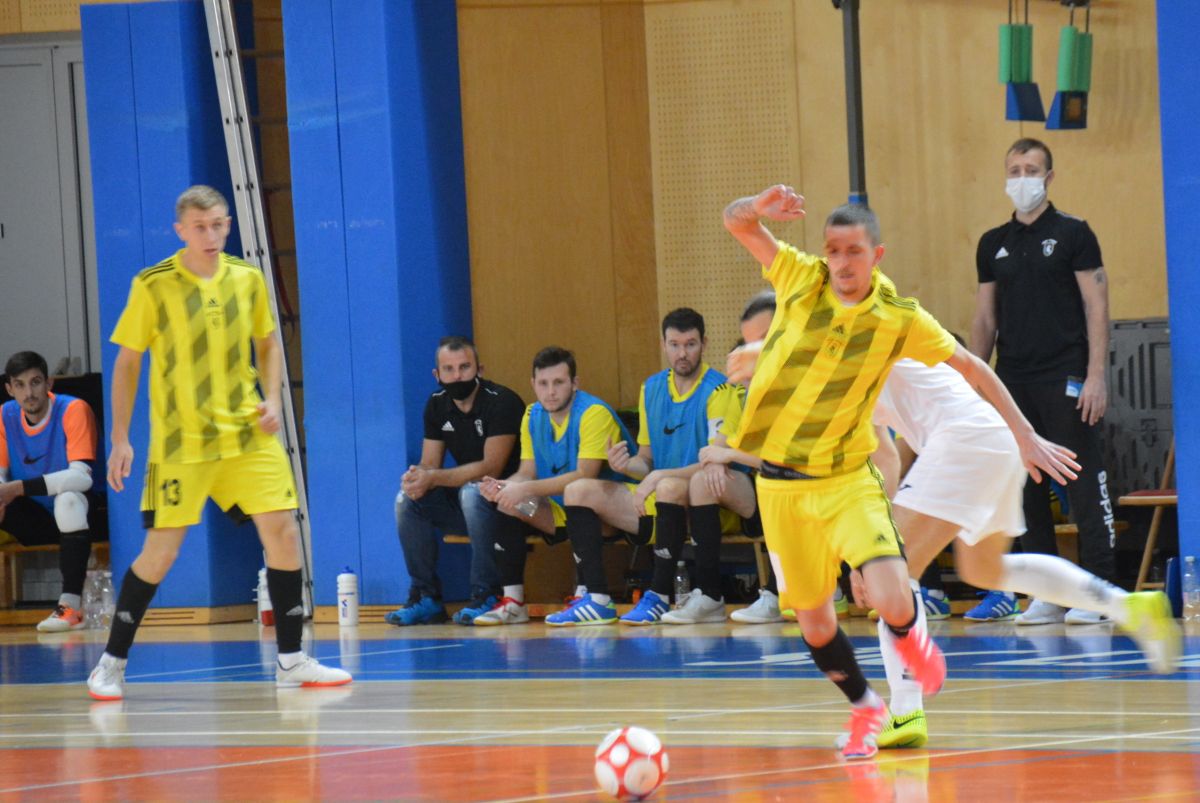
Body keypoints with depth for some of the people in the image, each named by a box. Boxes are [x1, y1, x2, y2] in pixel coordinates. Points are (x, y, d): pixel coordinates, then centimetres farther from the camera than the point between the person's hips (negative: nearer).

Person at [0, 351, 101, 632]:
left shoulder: (73, 411, -19)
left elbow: (81, 477, -29)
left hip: (74, 514, -5)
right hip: (36, 518, 5)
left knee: (68, 499, -38)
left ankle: (71, 604, -36)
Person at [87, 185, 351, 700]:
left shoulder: (247, 279, 4)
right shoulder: (153, 287, -7)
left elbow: (268, 344, 18)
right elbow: (127, 364, 0)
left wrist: (272, 398, 1)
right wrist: (120, 439, -3)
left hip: (247, 433, 4)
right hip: (179, 440, -4)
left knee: (282, 532, -4)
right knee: (160, 551, -5)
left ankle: (291, 660, 7)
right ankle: (112, 664, 10)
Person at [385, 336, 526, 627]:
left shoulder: (501, 402, -18)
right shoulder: (437, 405, 4)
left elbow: (491, 468, -25)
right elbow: (429, 464, 3)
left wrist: (433, 478, -31)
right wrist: (417, 478, -23)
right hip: (463, 504, 7)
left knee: (473, 492, -36)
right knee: (407, 501, -12)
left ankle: (486, 595, -27)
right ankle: (426, 597, -7)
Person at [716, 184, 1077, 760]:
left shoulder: (899, 318, -6)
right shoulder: (801, 281, -5)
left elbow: (971, 367, 4)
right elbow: (736, 222, 1)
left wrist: (1024, 435, 4)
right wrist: (760, 207, -23)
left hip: (849, 479, -2)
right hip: (781, 484, 2)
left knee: (892, 602, -20)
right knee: (814, 621, 7)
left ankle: (908, 635, 19)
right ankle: (864, 707, 36)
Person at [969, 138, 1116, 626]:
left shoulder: (1073, 234, -1)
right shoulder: (993, 245, 13)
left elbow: (1096, 307, -5)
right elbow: (985, 319, 15)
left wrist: (1096, 376, -13)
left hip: (1065, 379, -5)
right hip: (1013, 383, 5)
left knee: (1084, 483, -6)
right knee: (1026, 487, 5)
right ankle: (1045, 595, 10)